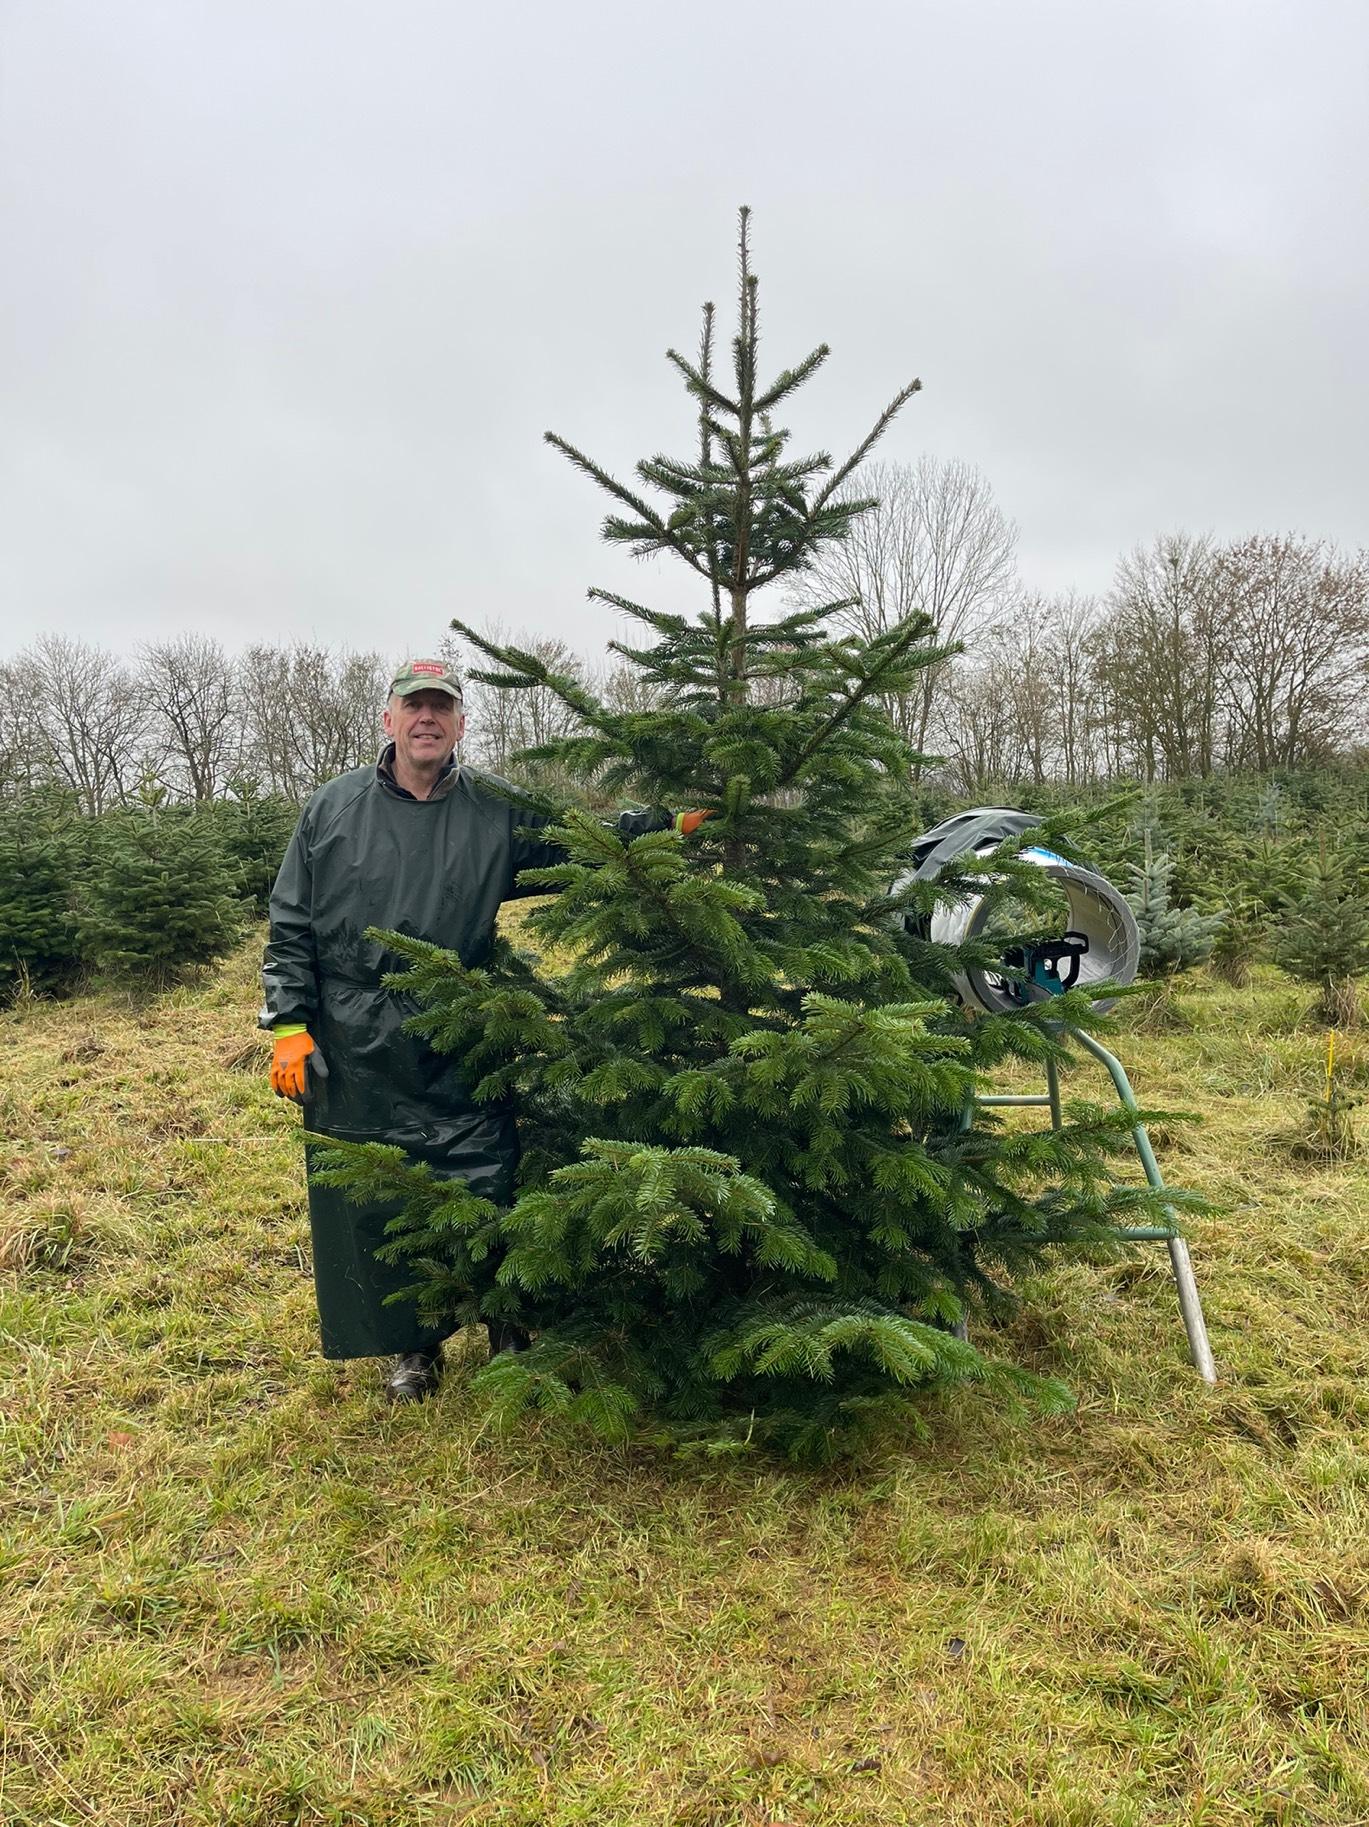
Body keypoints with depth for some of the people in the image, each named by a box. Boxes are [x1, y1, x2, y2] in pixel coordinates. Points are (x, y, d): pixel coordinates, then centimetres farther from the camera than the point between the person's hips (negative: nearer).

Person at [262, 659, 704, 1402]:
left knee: (489, 1189, 5)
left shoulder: (499, 811, 3)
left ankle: (512, 1330, 29)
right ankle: (411, 1346, 30)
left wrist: (665, 820, -7)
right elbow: (291, 927, 5)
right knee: (376, 1202, 9)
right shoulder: (333, 808, 3)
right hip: (355, 1055, 1)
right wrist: (288, 1026, -1)